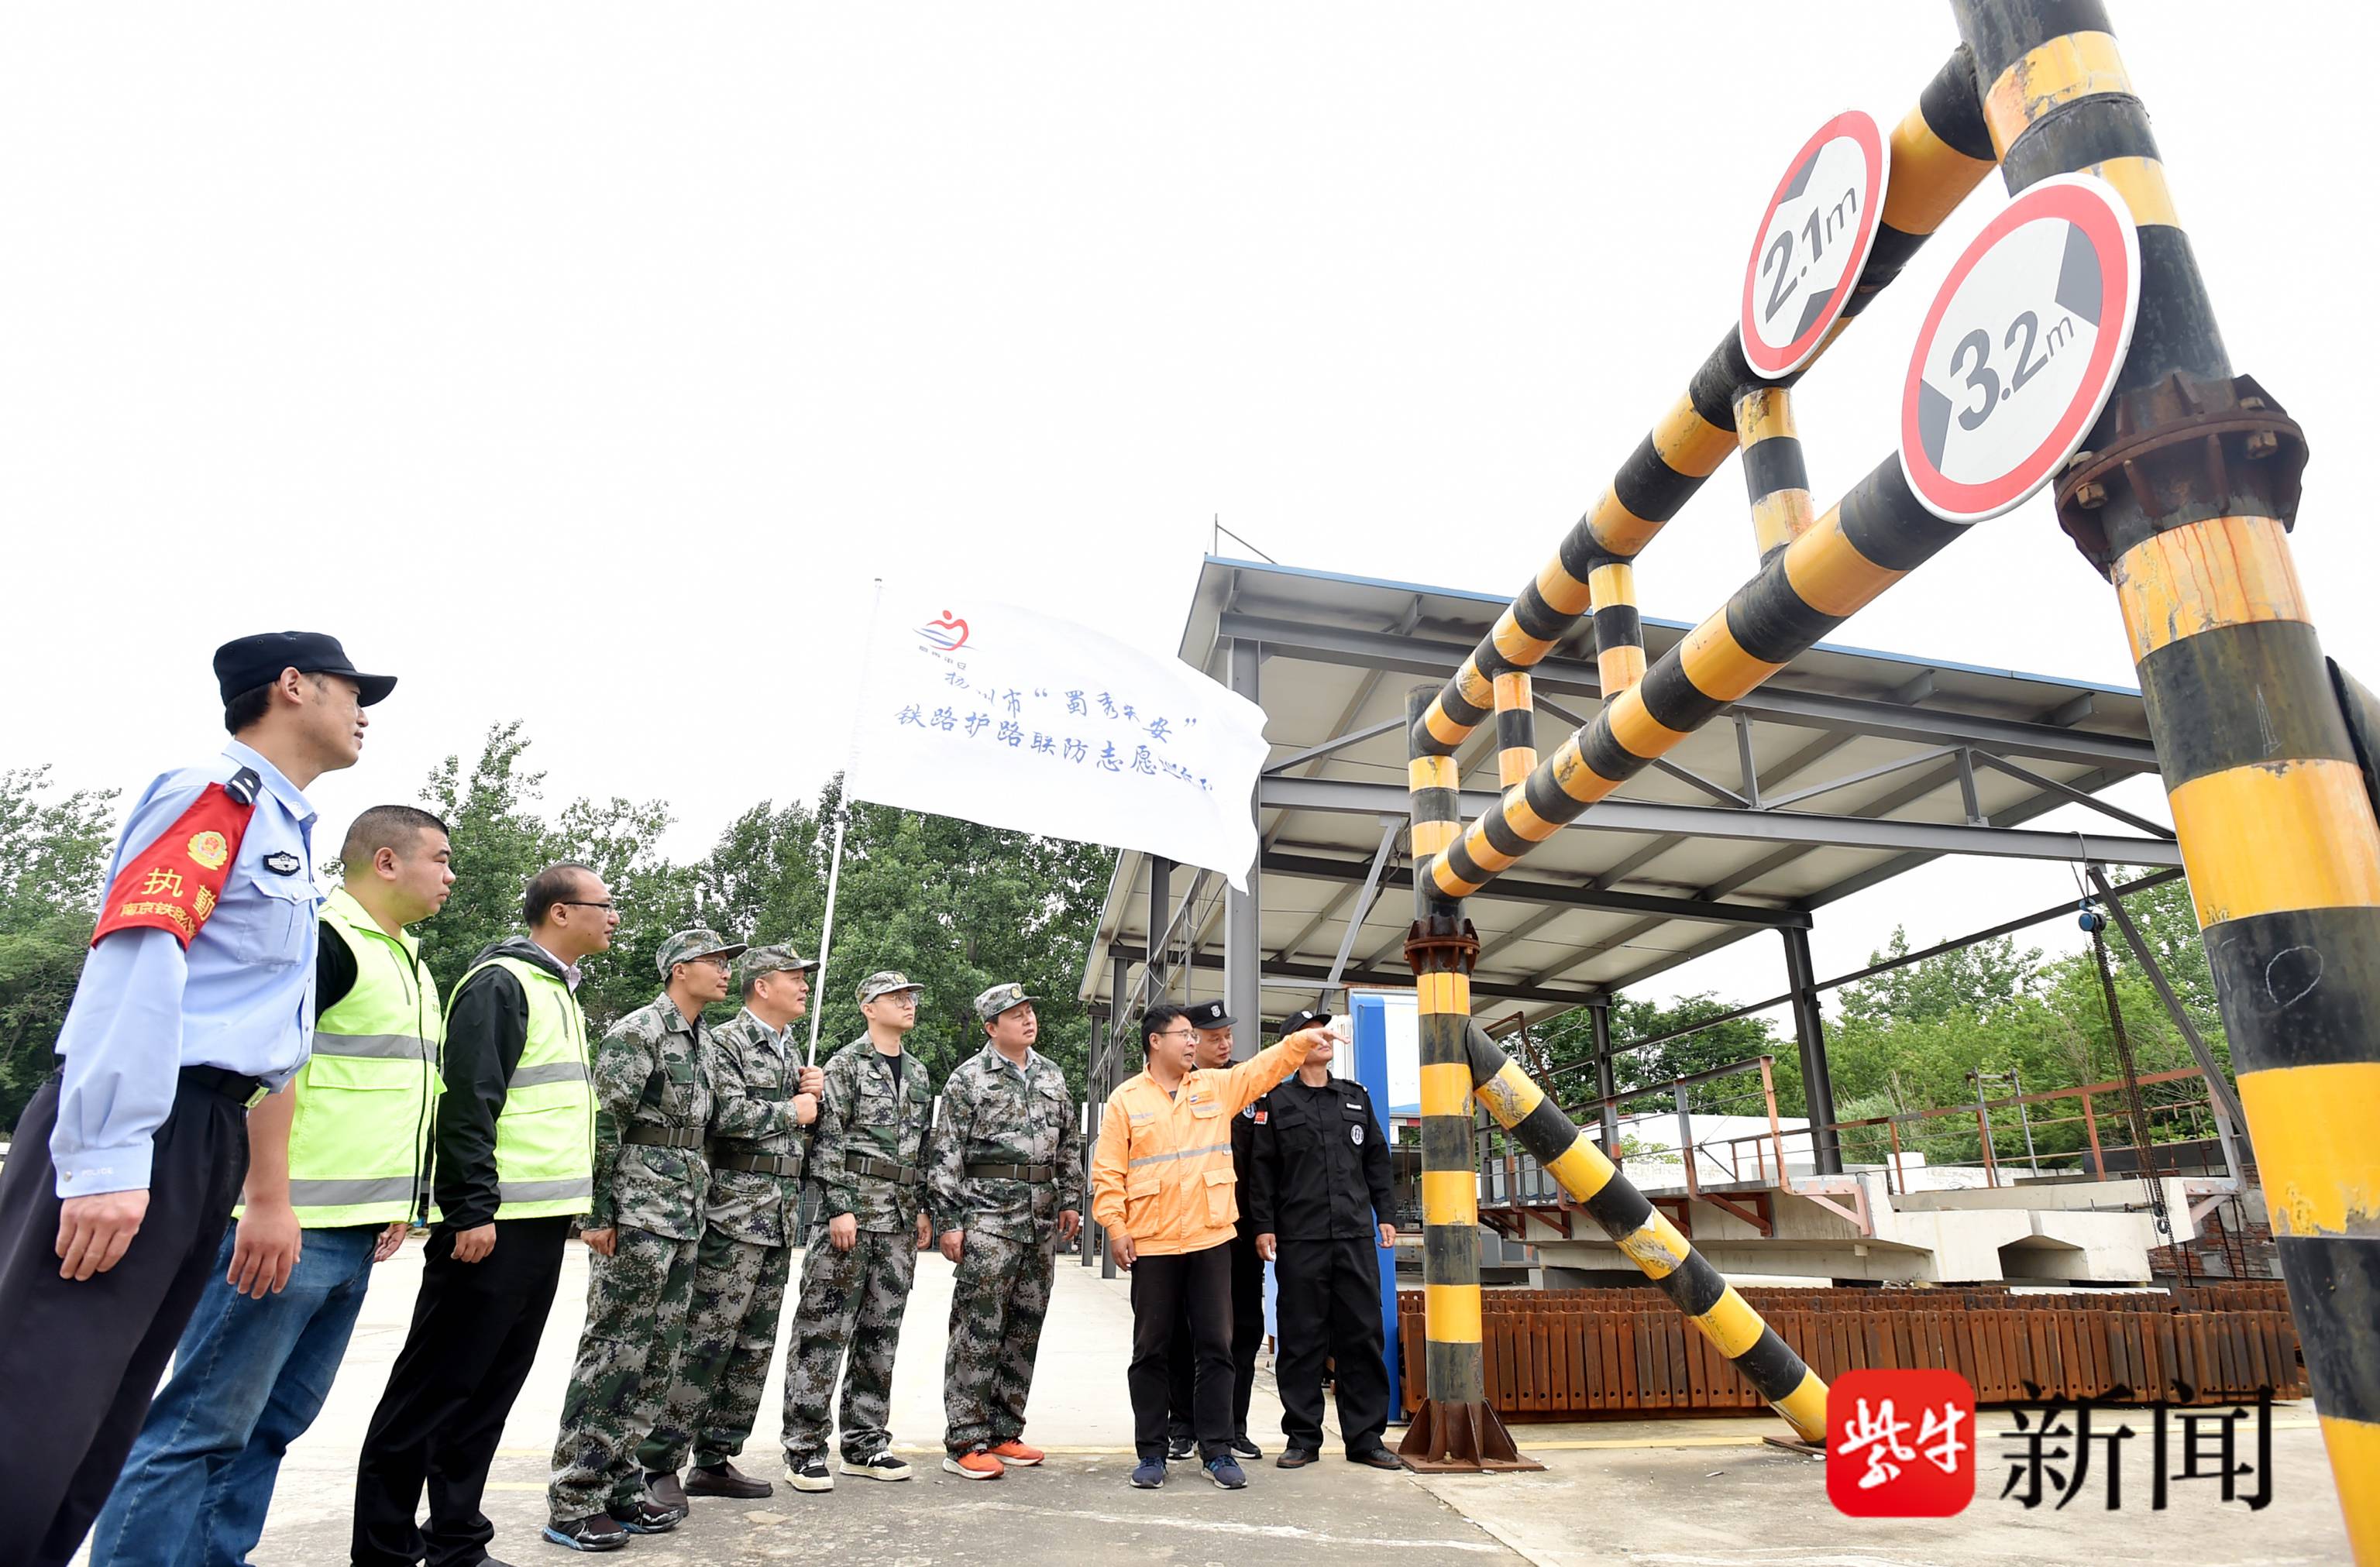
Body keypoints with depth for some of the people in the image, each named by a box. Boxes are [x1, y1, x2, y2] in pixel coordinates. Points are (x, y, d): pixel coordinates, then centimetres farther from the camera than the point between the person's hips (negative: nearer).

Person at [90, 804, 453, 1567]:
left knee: (276, 1421, 13)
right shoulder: (323, 937, -12)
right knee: (205, 1425, -3)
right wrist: (268, 1203, -24)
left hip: (353, 1238, 9)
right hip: (282, 1227, -9)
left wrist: (398, 1198, 21)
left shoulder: (408, 962, 18)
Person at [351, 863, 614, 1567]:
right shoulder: (501, 983, -12)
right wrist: (471, 1210, -20)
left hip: (542, 1224, 9)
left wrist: (583, 1203, 20)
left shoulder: (561, 993, 18)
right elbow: (466, 1104, -18)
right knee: (435, 1388, 2)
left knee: (488, 1390, 14)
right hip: (493, 1224, -9)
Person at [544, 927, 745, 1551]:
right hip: (637, 1214, -8)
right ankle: (573, 1500, 7)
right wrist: (598, 1214, -16)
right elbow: (601, 1126, -14)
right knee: (611, 1352, -3)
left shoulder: (701, 1040, 16)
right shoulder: (636, 1032, -10)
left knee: (655, 1357, 12)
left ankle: (619, 1483, 21)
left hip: (685, 1218, 9)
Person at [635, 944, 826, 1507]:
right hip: (733, 1212, -8)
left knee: (754, 1345, 11)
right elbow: (727, 1114, -21)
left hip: (781, 1219, 8)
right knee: (705, 1341, -6)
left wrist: (815, 1092, 2)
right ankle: (658, 1464, 6)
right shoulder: (724, 1042, -7)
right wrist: (792, 1110, -8)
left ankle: (715, 1460, 21)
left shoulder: (792, 1051, 18)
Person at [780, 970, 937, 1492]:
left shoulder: (918, 1072, 15)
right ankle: (804, 1450, 8)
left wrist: (923, 1209, 13)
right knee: (823, 1331, -2)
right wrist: (839, 1208, -16)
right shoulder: (846, 1064, -4)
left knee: (880, 1332, 11)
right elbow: (825, 1141, -10)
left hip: (900, 1219, 7)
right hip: (850, 1207, -6)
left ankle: (865, 1443, 21)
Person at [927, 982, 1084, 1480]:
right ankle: (965, 1442, 6)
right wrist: (949, 1219, -10)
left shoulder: (1052, 1075, 14)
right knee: (979, 1328, -4)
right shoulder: (968, 1078, -3)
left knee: (1024, 1327, 11)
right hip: (989, 1210, -6)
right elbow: (947, 1153, -5)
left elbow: (1070, 1142, 18)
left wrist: (1070, 1199, 12)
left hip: (1042, 1215, 6)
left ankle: (1004, 1432, 23)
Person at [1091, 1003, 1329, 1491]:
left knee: (1216, 1346, 7)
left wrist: (1301, 1040, -7)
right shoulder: (1126, 1099, 0)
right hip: (1151, 1244, -2)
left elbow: (1263, 1068, 7)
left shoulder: (1217, 1086, 9)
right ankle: (1151, 1453, 21)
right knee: (1152, 1350, 8)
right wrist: (1115, 1226, -9)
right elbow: (1107, 1171, -2)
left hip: (1210, 1238, 2)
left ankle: (1217, 1451, 19)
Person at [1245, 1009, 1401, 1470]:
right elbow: (1261, 1169, 0)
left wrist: (1385, 1214, 12)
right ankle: (1303, 1437, 14)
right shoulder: (1277, 1102, 4)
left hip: (1357, 1234, 3)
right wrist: (1263, 1226, -6)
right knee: (1301, 1338, 3)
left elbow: (1377, 1159, 17)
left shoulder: (1356, 1097, 15)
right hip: (1299, 1239, -3)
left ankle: (1365, 1436, 15)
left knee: (1363, 1335, 5)